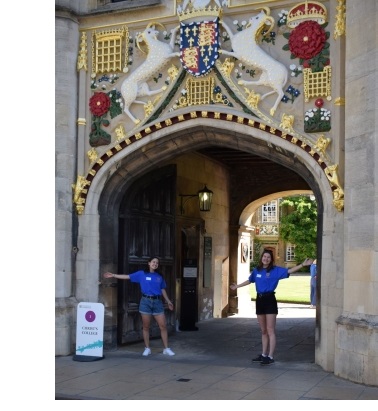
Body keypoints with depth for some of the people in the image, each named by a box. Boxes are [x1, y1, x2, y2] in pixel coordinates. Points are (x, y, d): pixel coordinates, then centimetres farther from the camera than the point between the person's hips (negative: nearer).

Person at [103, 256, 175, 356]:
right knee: (146, 327, 4)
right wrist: (113, 275, -3)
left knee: (163, 326, -1)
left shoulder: (159, 276, 10)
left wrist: (168, 301, 18)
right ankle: (147, 349, 15)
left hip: (157, 301, 2)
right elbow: (127, 277, 1)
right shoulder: (141, 274, 3)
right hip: (146, 301, -2)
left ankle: (166, 349, 6)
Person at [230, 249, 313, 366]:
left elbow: (289, 271, -14)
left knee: (270, 330, -5)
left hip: (270, 300, -5)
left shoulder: (275, 270, -5)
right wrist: (237, 286, 34)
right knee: (263, 331, 14)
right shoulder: (256, 270, 9)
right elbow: (249, 280, 24)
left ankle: (271, 357, -2)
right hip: (259, 300, 5)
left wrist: (302, 264, -25)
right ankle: (264, 355, 23)